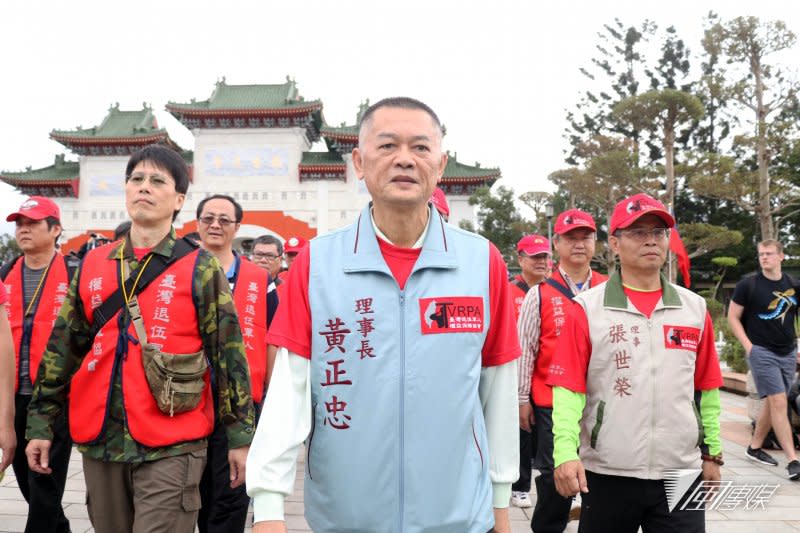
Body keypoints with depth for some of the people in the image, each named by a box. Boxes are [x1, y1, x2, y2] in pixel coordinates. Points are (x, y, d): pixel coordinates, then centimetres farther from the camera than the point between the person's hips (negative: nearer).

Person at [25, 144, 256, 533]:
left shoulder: (200, 268, -4)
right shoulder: (92, 265, 9)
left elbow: (228, 353, -5)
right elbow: (62, 348, 13)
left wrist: (240, 435, -6)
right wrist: (40, 423, 11)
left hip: (171, 446, -4)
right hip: (99, 441, 5)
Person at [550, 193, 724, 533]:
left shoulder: (695, 308, 5)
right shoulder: (587, 308, -7)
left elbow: (707, 388, 11)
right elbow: (568, 387, -10)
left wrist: (712, 453, 12)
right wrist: (566, 451, -21)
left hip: (681, 470, 2)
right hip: (607, 473, -2)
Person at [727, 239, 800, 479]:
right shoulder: (748, 285, -6)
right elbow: (733, 317, -3)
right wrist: (748, 346, -11)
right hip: (761, 351, -5)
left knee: (772, 403, 11)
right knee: (779, 402, -11)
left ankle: (754, 448, 26)